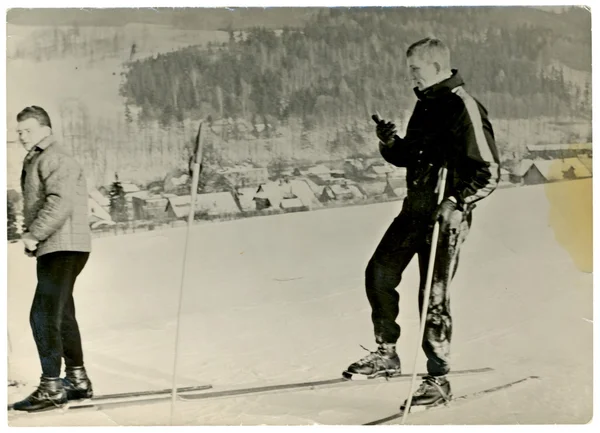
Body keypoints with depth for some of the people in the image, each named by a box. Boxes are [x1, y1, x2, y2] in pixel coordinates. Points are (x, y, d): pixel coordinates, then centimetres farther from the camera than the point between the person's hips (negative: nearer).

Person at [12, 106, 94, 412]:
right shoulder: (35, 162, 22)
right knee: (62, 315, 16)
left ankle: (51, 388, -11)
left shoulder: (53, 159, -11)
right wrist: (30, 236, 9)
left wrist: (34, 234, -21)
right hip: (53, 249, 11)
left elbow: (61, 203, -24)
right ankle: (78, 381, 25)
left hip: (63, 247, -11)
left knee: (43, 316, -13)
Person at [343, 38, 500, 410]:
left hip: (447, 215, -9)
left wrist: (456, 201, -27)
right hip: (415, 208, 9)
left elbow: (489, 173, -17)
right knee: (379, 273, 8)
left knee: (433, 296, -4)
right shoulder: (426, 103, 12)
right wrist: (389, 143, 1)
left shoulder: (464, 108, -15)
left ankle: (439, 380, 9)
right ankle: (387, 354, 24)